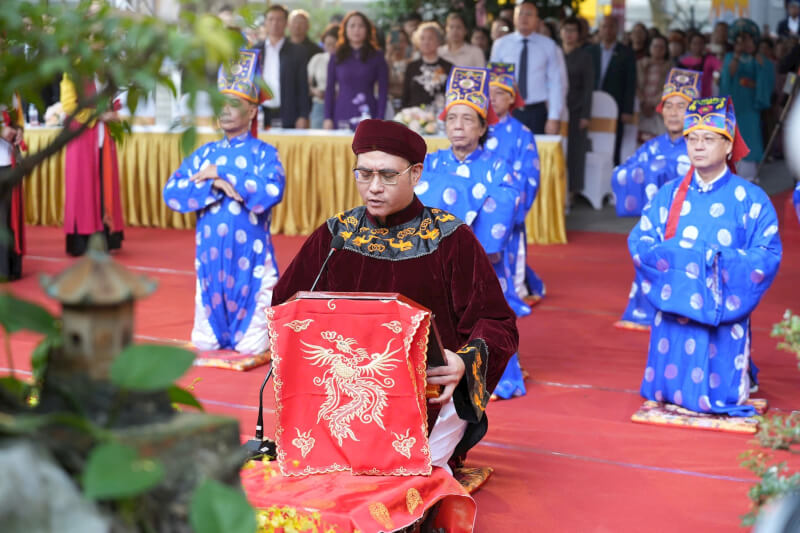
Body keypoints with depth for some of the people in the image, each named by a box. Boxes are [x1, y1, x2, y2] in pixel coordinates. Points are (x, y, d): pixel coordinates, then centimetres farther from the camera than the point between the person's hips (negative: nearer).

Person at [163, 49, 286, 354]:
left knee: (251, 347, -4)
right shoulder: (205, 154, 9)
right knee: (204, 342, 7)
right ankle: (218, 333, 38)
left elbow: (270, 193, -21)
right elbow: (171, 194, -2)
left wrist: (222, 174, -15)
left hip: (250, 260, -4)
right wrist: (216, 186, -16)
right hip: (210, 257, 4)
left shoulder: (264, 153, -2)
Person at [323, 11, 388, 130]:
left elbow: (383, 90, 3)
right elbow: (330, 89, 10)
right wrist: (328, 118, 2)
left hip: (367, 116, -1)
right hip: (342, 117, 1)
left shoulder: (376, 57, 6)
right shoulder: (336, 57, 9)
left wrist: (379, 120, -5)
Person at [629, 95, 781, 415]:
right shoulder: (669, 194, 7)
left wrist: (722, 262, -19)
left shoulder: (750, 199, -1)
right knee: (668, 392, 3)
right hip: (674, 310, 2)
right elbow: (639, 241, 1)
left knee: (719, 397, 1)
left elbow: (768, 256, -7)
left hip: (725, 314, -2)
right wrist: (675, 259, -15)